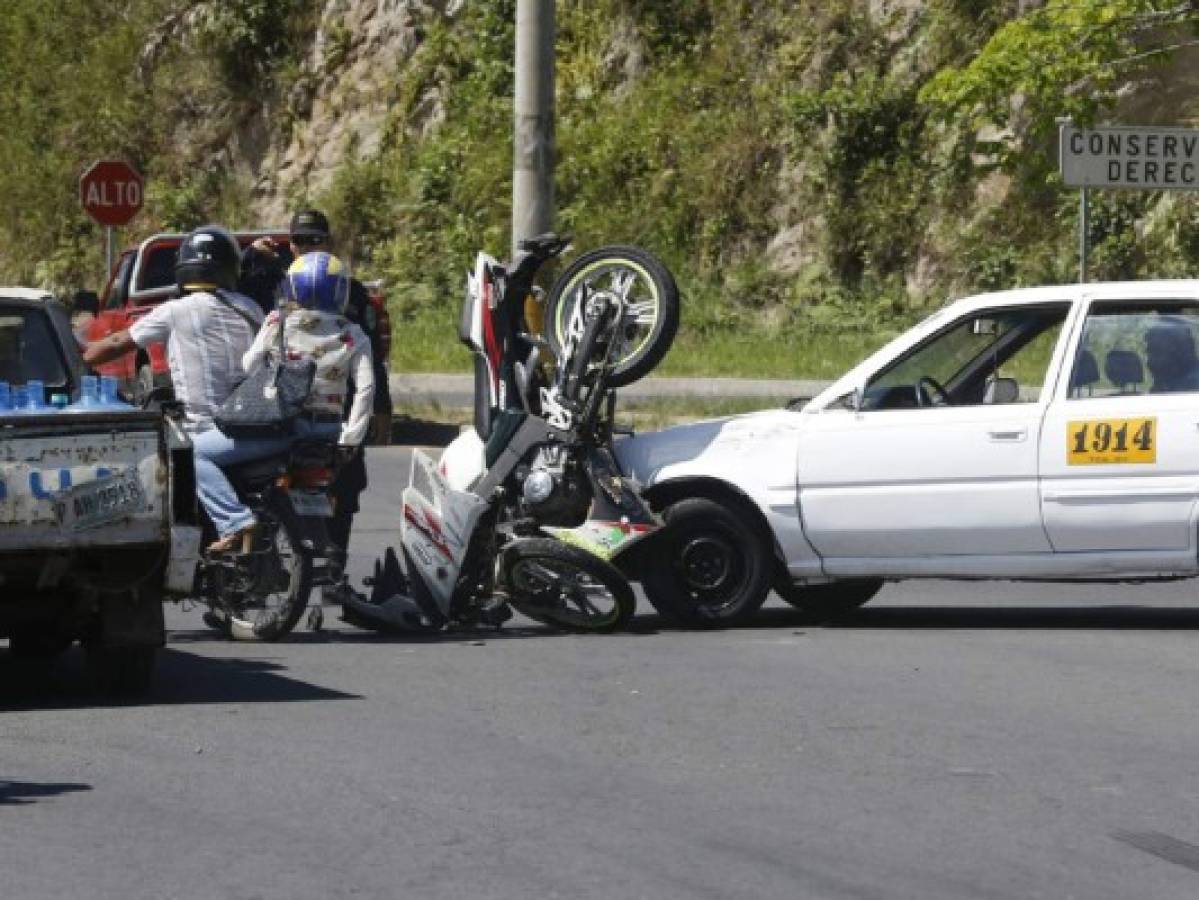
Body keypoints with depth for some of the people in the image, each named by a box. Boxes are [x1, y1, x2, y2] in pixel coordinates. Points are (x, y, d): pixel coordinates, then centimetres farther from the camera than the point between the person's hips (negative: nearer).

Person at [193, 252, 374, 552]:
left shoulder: (278, 323, 2)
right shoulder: (352, 335, 7)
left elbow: (246, 370, 0)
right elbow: (365, 387, -2)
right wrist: (349, 440, -1)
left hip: (282, 425, -5)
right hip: (328, 431, 5)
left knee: (195, 452, 0)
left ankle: (236, 522, -20)